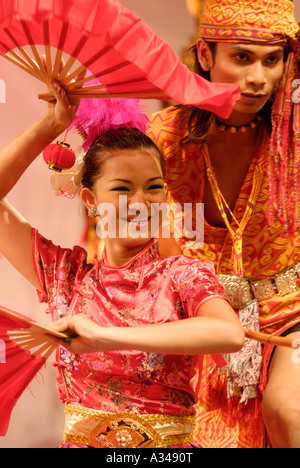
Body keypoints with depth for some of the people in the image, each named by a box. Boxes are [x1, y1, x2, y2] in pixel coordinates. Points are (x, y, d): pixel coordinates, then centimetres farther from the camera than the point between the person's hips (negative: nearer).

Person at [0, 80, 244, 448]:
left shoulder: (184, 276, -4)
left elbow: (231, 334, -25)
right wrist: (51, 125, 4)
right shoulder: (66, 274, 5)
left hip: (168, 447, -1)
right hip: (79, 440, 1)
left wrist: (106, 336, -26)